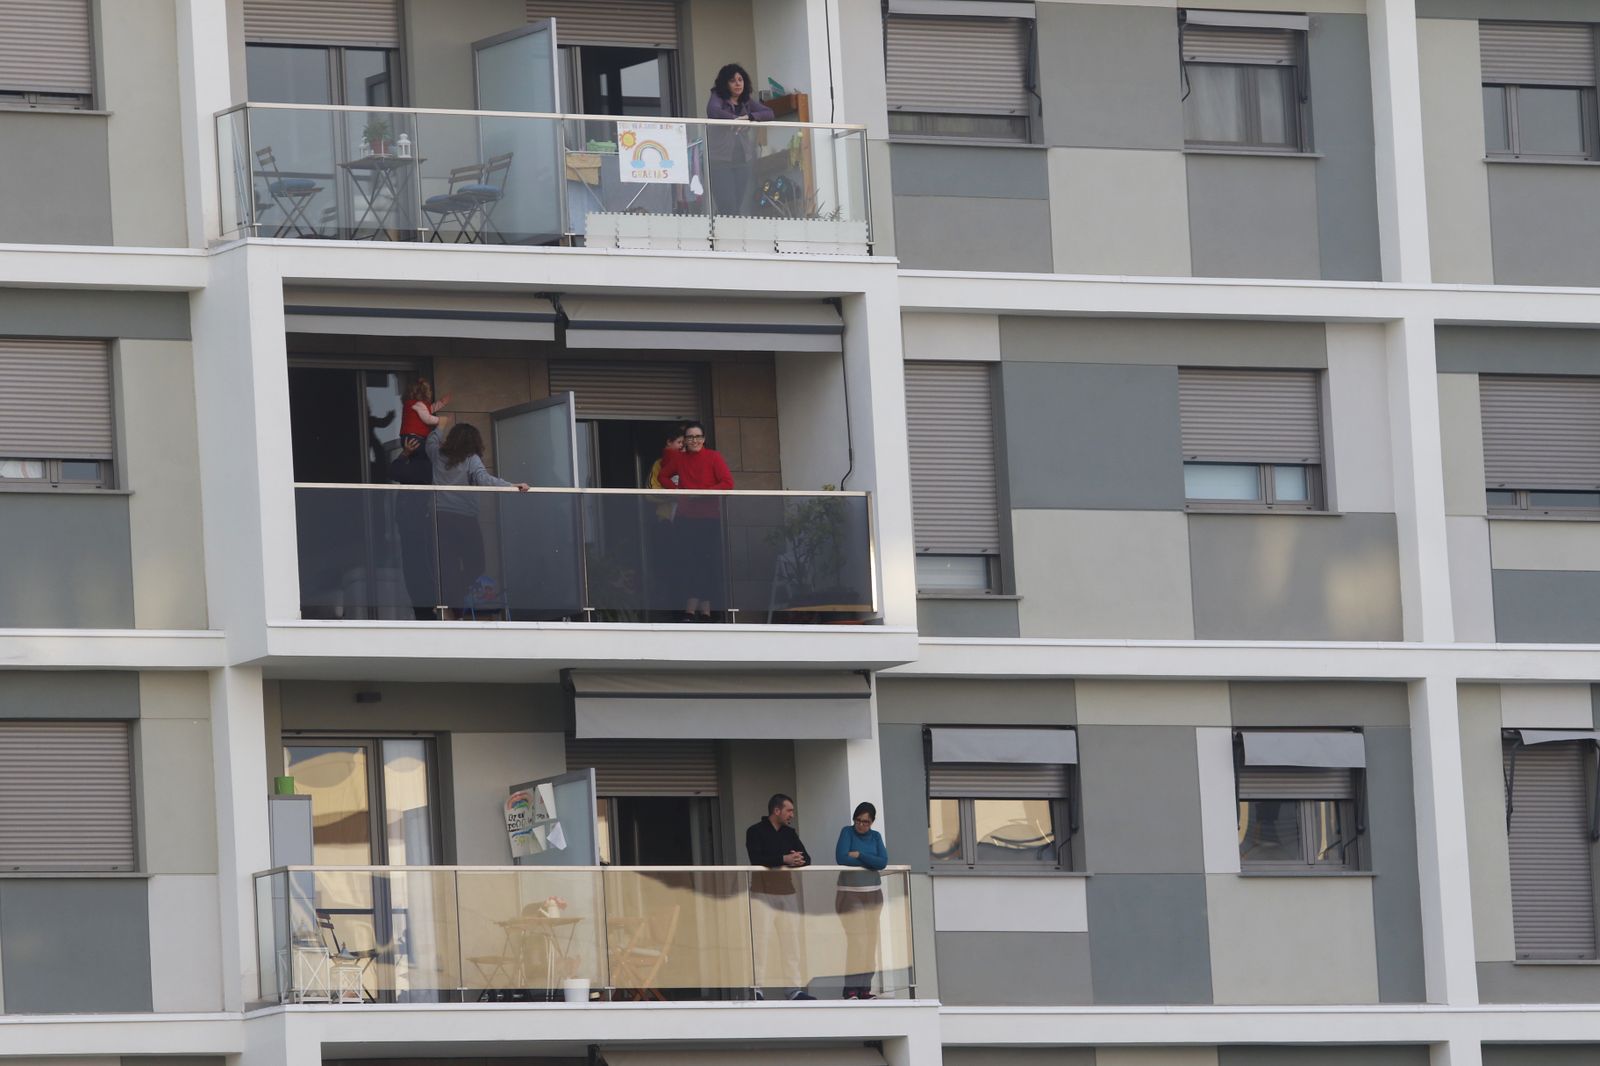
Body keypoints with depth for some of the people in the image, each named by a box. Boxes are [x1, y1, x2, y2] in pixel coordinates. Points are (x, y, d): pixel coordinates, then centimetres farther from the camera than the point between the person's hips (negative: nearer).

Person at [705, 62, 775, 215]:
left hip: (743, 160, 5)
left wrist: (749, 117, -12)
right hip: (721, 160, -5)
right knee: (728, 207, -13)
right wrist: (736, 119, -21)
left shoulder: (747, 101, 14)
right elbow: (712, 111, -21)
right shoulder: (717, 98, 1)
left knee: (743, 207, 0)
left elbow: (769, 114, 3)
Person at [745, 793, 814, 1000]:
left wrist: (798, 860, -18)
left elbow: (806, 858, 6)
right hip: (763, 894, -6)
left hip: (788, 893, 6)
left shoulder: (790, 833, 15)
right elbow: (756, 859, -17)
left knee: (791, 940, 4)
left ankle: (796, 988, 7)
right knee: (761, 941, -9)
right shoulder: (755, 832, -3)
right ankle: (757, 989, -9)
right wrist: (784, 859, -22)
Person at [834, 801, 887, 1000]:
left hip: (873, 893, 4)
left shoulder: (875, 836, 10)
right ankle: (850, 988, -13)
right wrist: (870, 861, -7)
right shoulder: (847, 832, -1)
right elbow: (841, 858, -14)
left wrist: (859, 855, -12)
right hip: (850, 892, -4)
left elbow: (883, 862, -3)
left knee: (871, 940, 0)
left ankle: (865, 987, 3)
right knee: (855, 939, -14)